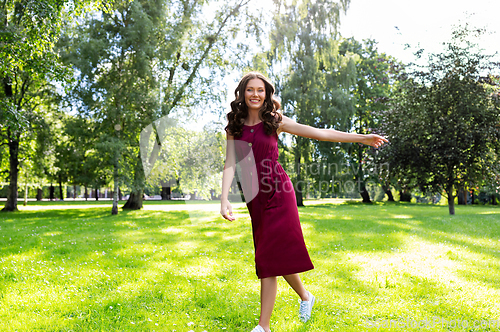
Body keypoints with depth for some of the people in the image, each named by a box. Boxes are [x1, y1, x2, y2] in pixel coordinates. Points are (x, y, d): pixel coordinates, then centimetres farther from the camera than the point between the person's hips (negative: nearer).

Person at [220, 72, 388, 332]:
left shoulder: (275, 121, 2)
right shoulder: (234, 127, 7)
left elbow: (320, 133, 3)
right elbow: (230, 164, -1)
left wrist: (362, 138, 4)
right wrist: (224, 199, -14)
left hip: (278, 194, -3)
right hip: (254, 198, 3)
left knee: (270, 257, -6)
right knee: (278, 255, 8)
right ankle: (305, 297, 34)